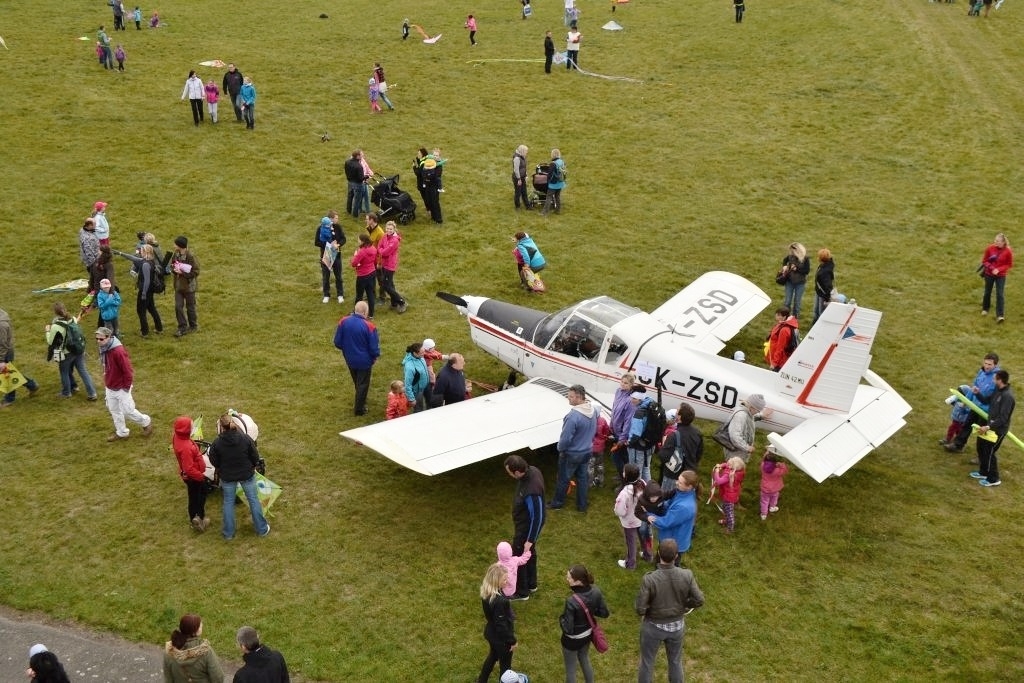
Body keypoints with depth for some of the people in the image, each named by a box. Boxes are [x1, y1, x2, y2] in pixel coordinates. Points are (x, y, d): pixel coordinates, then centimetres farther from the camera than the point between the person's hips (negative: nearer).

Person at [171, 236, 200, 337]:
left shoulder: (191, 256, -20)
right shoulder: (176, 254, 0)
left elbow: (195, 272, -19)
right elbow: (172, 265, 13)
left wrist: (182, 272, -25)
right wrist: (174, 269, -10)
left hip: (189, 285, -6)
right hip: (178, 285, 6)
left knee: (190, 307, 9)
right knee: (178, 307, 3)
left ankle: (193, 326, 28)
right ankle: (182, 328, 13)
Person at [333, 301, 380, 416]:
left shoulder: (343, 322, -15)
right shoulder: (369, 326, -27)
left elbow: (337, 342, -6)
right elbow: (374, 347, -19)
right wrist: (375, 356, 4)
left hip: (350, 359, 4)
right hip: (364, 361, -4)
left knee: (357, 383, 28)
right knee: (363, 385, 17)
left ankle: (359, 402, 49)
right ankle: (359, 409, 30)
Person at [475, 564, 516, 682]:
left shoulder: (486, 593, -11)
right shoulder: (500, 601, -37)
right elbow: (502, 624, -28)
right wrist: (512, 640, -16)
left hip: (491, 633, 8)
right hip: (501, 638, -8)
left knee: (493, 656, 32)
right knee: (505, 664, 16)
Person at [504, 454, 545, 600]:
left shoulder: (531, 492, -42)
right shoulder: (532, 470, -15)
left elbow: (537, 517, -30)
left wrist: (530, 540, -17)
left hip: (526, 528, -9)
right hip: (526, 523, 9)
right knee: (529, 553, 28)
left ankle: (521, 592, 35)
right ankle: (531, 584, 50)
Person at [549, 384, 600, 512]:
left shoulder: (573, 416, -34)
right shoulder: (594, 409, -9)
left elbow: (565, 438, -27)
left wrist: (560, 449, -7)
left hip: (571, 454, -7)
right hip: (587, 452, 7)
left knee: (563, 479, 14)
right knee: (583, 478, 21)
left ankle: (557, 503, 32)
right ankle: (582, 505, 32)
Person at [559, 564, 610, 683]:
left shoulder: (572, 601, -37)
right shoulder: (595, 591, -19)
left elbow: (568, 628, -29)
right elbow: (605, 613, -6)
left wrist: (561, 619, -10)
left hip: (573, 639, -6)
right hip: (588, 633, 6)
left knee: (570, 669, 20)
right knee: (585, 661, 33)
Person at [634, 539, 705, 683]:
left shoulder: (649, 579, -31)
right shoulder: (686, 575, -24)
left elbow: (640, 609, -25)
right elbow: (699, 600, -15)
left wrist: (644, 613, -1)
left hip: (653, 627, -2)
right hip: (677, 626, 2)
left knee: (647, 661, 22)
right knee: (675, 661, 27)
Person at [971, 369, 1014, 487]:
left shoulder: (1008, 396, -27)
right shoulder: (999, 390, 2)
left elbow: (1003, 419, -27)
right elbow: (988, 402, 14)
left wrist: (988, 427, -29)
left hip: (998, 429, -9)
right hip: (991, 425, 10)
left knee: (989, 452, 2)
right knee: (981, 448, 20)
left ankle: (993, 479, 17)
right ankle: (983, 472, 37)